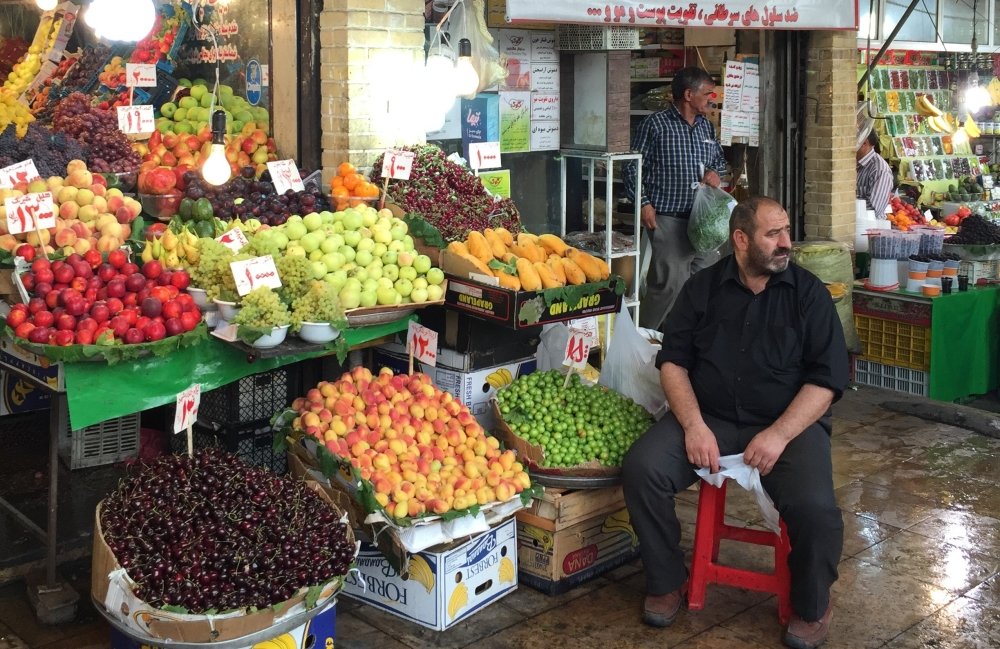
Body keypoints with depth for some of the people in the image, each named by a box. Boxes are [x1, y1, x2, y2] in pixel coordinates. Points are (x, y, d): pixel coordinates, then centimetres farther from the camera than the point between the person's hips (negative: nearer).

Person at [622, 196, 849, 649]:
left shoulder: (808, 292, 1)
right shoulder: (703, 287, 7)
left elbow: (826, 378, -4)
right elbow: (673, 360, 4)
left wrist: (778, 435, -17)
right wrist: (694, 425, -12)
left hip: (789, 423, -2)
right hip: (707, 417, 2)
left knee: (814, 507, -28)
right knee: (640, 468, -22)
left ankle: (812, 608, 4)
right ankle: (667, 583, 1)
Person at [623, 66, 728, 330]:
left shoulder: (706, 127, 16)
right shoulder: (655, 125, -5)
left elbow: (719, 158, 30)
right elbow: (632, 166, -4)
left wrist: (715, 171, 7)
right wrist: (643, 203, -11)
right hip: (669, 220, -7)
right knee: (669, 283, -11)